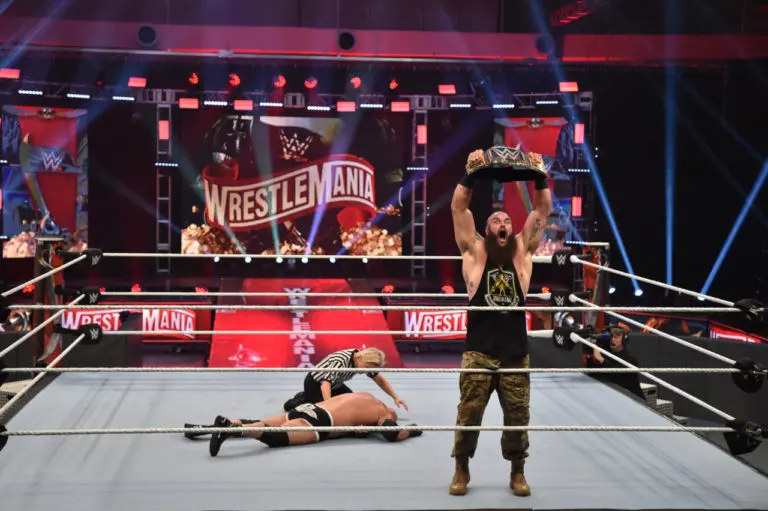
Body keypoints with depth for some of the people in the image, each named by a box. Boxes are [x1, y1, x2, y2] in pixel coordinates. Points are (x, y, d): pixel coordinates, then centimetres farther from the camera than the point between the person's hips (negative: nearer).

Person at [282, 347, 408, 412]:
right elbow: (325, 383, -47)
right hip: (314, 383, -8)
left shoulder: (364, 361, -13)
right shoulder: (341, 361, -37)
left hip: (334, 384, 8)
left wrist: (395, 397, -12)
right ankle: (299, 402, 3)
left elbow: (381, 380, -1)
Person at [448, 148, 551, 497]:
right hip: (479, 352, -2)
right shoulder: (474, 252, 3)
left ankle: (517, 473, 23)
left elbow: (542, 211, 6)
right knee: (468, 414, 2)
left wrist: (540, 178, -4)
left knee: (518, 416, 8)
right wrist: (471, 174, -12)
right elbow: (459, 208, -4)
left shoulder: (522, 251, 9)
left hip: (516, 352, 2)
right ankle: (462, 471, 18)